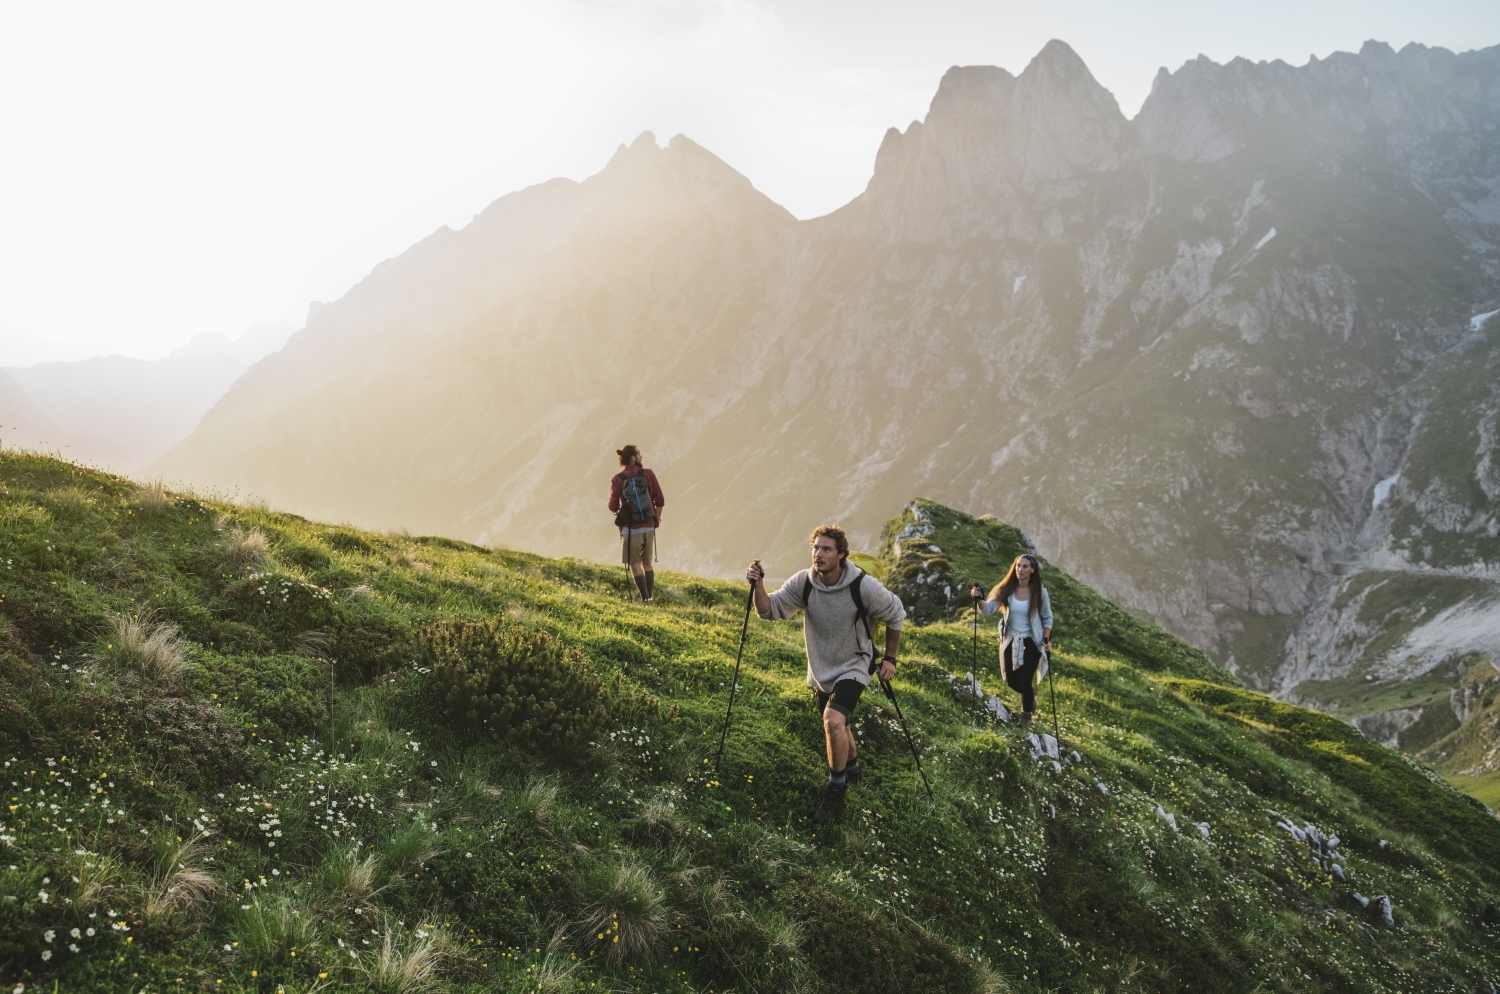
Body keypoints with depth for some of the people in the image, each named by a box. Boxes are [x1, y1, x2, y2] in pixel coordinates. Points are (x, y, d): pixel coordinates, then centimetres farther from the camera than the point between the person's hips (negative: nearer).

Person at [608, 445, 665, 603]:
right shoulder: (648, 474, -2)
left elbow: (613, 507, -6)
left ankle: (645, 598, -4)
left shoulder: (617, 479, -6)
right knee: (647, 564, 17)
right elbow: (660, 501, 1)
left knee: (634, 564, 4)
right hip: (649, 527, 3)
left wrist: (618, 514, 17)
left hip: (630, 529, -3)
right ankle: (651, 597, 15)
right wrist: (656, 519, 18)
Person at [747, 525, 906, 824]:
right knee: (837, 728, 21)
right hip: (821, 670, 5)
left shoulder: (864, 586, -24)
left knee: (833, 721, -26)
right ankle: (852, 768, 53)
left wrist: (889, 658, -2)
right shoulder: (804, 583, -15)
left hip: (853, 667, -5)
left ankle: (836, 793, -8)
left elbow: (896, 615, -8)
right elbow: (770, 609, -10)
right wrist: (758, 586, -30)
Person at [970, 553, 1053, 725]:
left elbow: (1047, 618, 0)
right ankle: (1030, 693, 46)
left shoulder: (1040, 592, -12)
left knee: (1025, 682, -3)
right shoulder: (1006, 589, -12)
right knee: (1012, 681, 9)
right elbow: (989, 608, -18)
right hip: (1010, 640, 2)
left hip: (1031, 642, -2)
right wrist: (979, 600, -38)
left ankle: (1026, 714, 27)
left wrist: (1046, 639, -11)